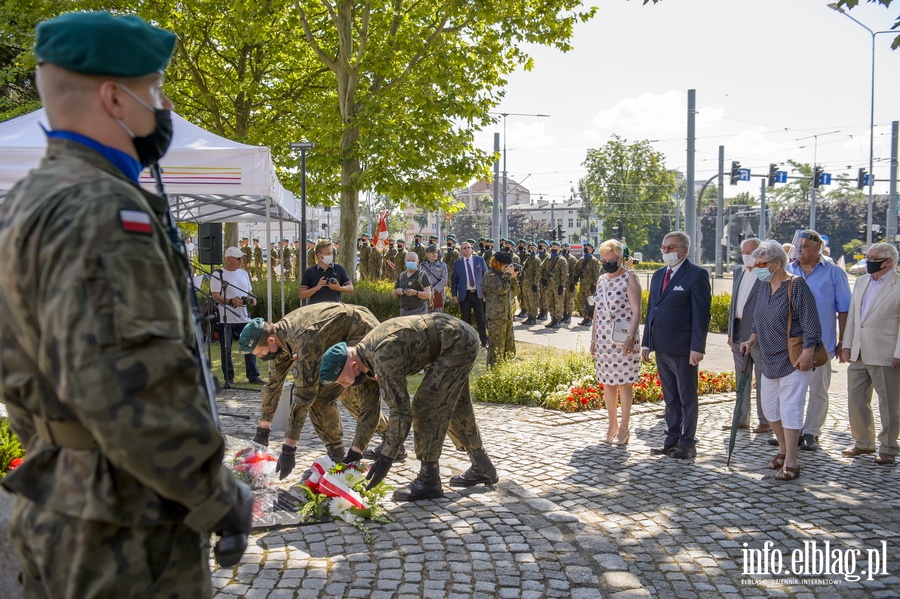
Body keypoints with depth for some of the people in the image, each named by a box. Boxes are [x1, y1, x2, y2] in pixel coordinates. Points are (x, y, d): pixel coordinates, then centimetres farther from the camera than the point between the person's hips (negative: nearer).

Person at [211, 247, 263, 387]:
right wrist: (231, 301, -25)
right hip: (226, 319, -5)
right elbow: (215, 295, -11)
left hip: (244, 317, 5)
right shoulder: (218, 274, -4)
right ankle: (229, 378, 12)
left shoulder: (243, 273, 14)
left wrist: (252, 298, 0)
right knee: (226, 350, 2)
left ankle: (253, 376, 14)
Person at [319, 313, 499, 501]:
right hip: (459, 339, 10)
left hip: (458, 343, -10)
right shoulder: (365, 353, 2)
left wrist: (386, 459, -23)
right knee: (454, 407, 18)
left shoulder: (383, 359, -29)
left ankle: (429, 480, -3)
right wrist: (354, 452, 11)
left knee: (425, 407, -12)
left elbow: (401, 410, -28)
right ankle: (482, 468, 31)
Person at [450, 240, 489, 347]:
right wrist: (454, 295, -2)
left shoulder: (480, 260, 3)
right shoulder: (457, 263, 3)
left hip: (478, 293, 0)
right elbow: (453, 280, 5)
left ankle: (484, 341, 13)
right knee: (465, 320, 6)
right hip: (464, 295, 0)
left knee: (481, 319, 4)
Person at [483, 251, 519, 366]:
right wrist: (507, 275, -13)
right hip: (496, 317, -9)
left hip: (507, 316, 9)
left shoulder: (503, 275, 18)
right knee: (496, 348, -7)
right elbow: (501, 289, -23)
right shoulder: (490, 275, -8)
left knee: (510, 347, 14)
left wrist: (513, 278, 4)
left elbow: (515, 292, 17)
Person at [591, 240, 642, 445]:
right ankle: (612, 425, 21)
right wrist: (593, 339, 14)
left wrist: (630, 338, -21)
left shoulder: (629, 278, -6)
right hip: (603, 340, 6)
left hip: (623, 340, -6)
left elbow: (636, 311, -12)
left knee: (624, 383, -1)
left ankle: (624, 429, 8)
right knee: (607, 382, 10)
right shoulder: (601, 280, 13)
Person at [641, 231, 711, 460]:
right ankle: (672, 440, 24)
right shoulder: (658, 275, 14)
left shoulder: (697, 275, -8)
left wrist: (697, 347, -18)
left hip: (683, 348, -7)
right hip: (662, 347, 7)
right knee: (670, 398, 15)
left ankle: (687, 444, 13)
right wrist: (646, 342, 12)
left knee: (687, 398, 4)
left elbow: (701, 313, -12)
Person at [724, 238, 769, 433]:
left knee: (762, 379, 2)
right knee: (741, 378, 14)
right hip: (739, 334, 7)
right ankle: (742, 419, 23)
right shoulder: (738, 272, 13)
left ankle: (766, 421, 12)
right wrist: (730, 332, 14)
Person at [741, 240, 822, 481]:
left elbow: (810, 323, -17)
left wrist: (807, 353, -21)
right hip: (770, 360, 8)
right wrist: (751, 340, 13)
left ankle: (791, 463, 3)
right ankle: (783, 450, 32)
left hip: (793, 360, -8)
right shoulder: (764, 287, 8)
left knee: (789, 409, -5)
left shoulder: (796, 286, -14)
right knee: (770, 407, 14)